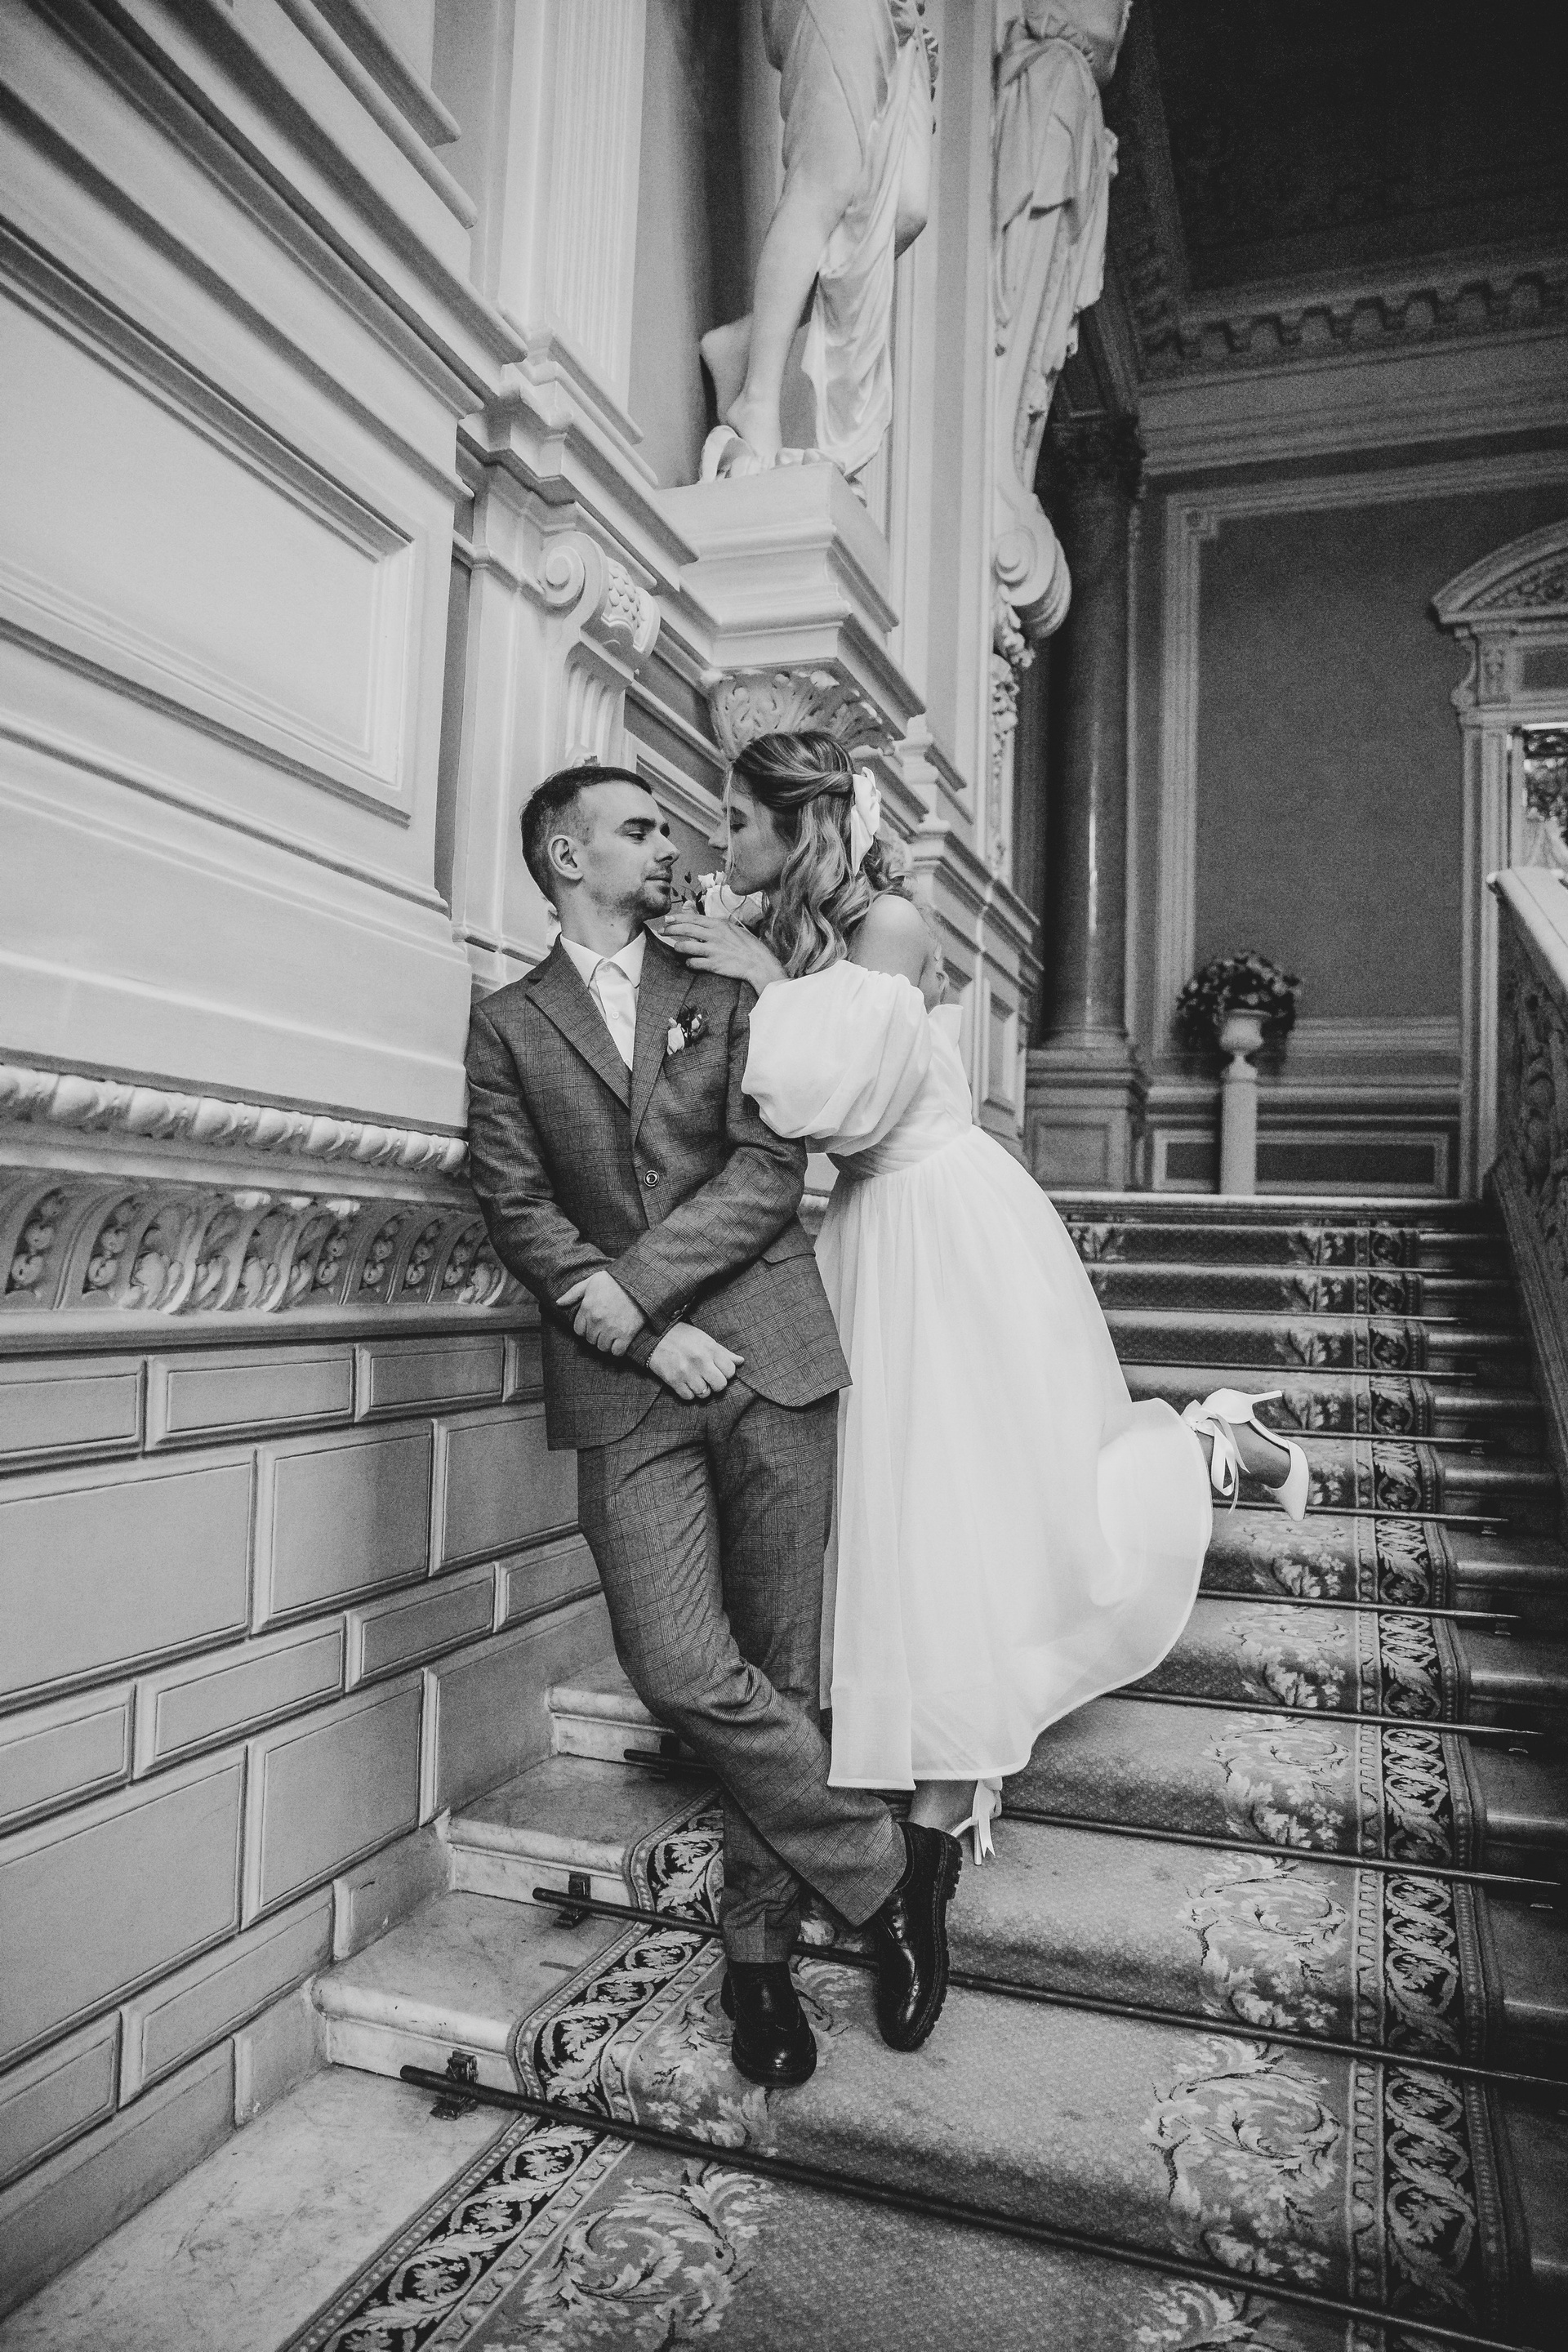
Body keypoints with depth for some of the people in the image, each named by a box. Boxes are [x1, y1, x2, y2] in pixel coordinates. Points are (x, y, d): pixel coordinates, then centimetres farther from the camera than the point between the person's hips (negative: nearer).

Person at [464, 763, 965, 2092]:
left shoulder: (729, 1003, 16)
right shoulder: (509, 1025, 13)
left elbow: (770, 1173, 1)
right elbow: (520, 1212, 2)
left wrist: (627, 1285, -9)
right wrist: (647, 1337, -10)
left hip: (768, 1357, 1)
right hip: (626, 1383, -1)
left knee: (779, 1670, 3)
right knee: (682, 1670, -13)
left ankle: (759, 1951, 23)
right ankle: (889, 1868, 8)